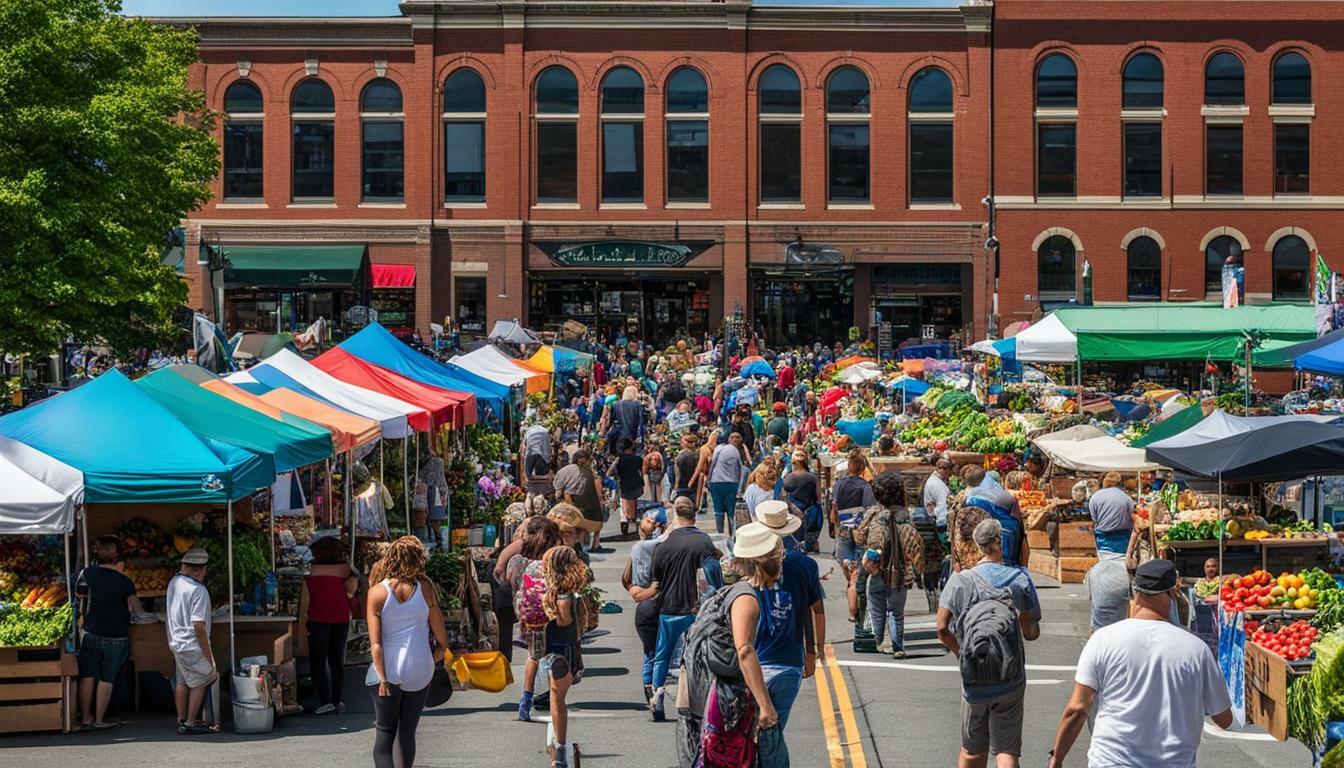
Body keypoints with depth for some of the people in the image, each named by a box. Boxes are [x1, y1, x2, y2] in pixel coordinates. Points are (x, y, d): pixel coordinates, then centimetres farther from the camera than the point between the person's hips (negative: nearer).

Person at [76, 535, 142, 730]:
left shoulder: (87, 574, -8)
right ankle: (99, 719, 9)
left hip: (90, 634, 2)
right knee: (107, 679, 6)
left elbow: (79, 594, 10)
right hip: (116, 637, -2)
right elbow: (136, 608, -3)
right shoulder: (124, 581, -13)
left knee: (88, 676, 12)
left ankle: (85, 717, 19)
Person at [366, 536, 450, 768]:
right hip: (419, 670, 1)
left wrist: (382, 678, -9)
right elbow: (441, 634, 1)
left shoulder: (377, 592, -7)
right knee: (407, 732, 14)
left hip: (388, 670, -1)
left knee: (384, 732, 7)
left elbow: (375, 643, -10)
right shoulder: (424, 587, -4)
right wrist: (442, 652, 19)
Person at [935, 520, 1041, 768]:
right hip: (1011, 681, -1)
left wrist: (960, 653, 9)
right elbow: (1031, 633, -5)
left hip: (974, 681, 1)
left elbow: (942, 627, -6)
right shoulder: (1020, 580, -4)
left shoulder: (959, 580, -3)